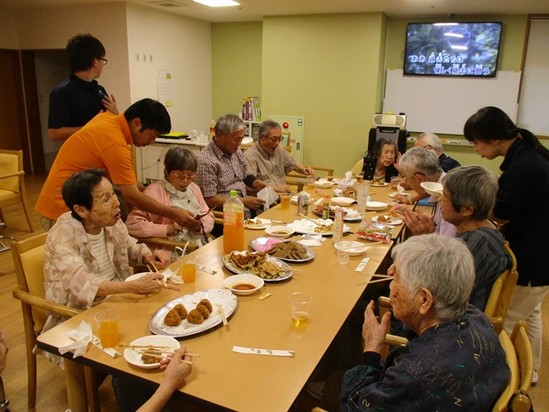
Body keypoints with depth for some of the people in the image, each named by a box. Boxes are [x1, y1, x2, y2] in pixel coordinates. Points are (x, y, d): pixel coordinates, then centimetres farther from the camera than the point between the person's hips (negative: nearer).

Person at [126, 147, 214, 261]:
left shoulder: (194, 188, 14)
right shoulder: (155, 191, -6)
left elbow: (209, 217, 17)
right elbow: (132, 224, -12)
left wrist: (200, 226, -6)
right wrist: (168, 229, -18)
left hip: (200, 249, 7)